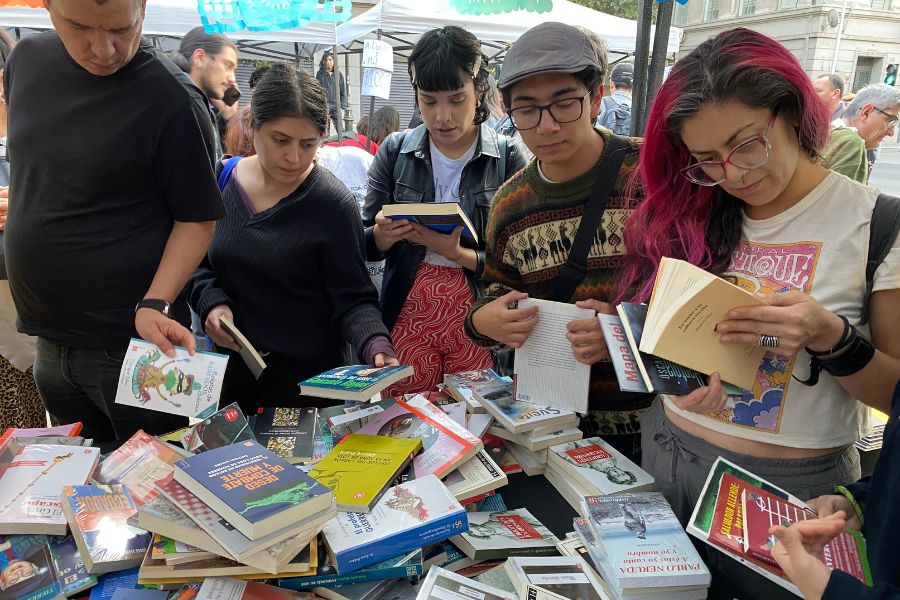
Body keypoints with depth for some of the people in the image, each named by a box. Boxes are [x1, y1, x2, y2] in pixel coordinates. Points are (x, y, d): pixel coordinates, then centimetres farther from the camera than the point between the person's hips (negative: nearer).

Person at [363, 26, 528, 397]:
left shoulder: (508, 158, -7)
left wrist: (457, 253, -23)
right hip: (408, 318, 2)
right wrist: (382, 235, -17)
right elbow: (365, 245, 4)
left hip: (481, 323, -1)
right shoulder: (395, 152, -1)